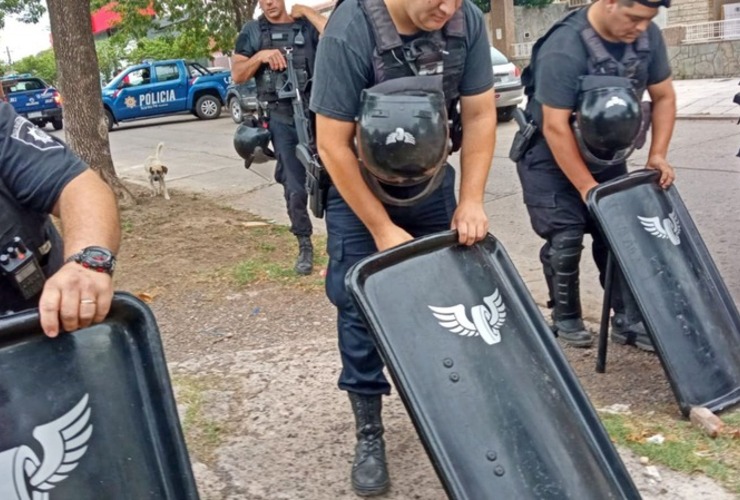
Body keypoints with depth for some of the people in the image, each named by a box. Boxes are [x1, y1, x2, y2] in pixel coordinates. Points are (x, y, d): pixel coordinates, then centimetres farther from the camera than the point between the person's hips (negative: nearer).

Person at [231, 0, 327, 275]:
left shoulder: (306, 26, 7)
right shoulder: (252, 32, 10)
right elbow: (237, 75, 6)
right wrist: (260, 56, -9)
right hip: (281, 118, 1)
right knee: (295, 188, 3)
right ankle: (305, 246, 13)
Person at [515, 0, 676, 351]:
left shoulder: (648, 37, -10)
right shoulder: (564, 49, -29)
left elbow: (664, 97, 3)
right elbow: (555, 128, -28)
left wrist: (658, 155, -8)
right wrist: (587, 188, -24)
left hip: (607, 155, 6)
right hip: (550, 157, -5)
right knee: (565, 238, -10)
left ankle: (628, 320, 11)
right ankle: (565, 319, 10)